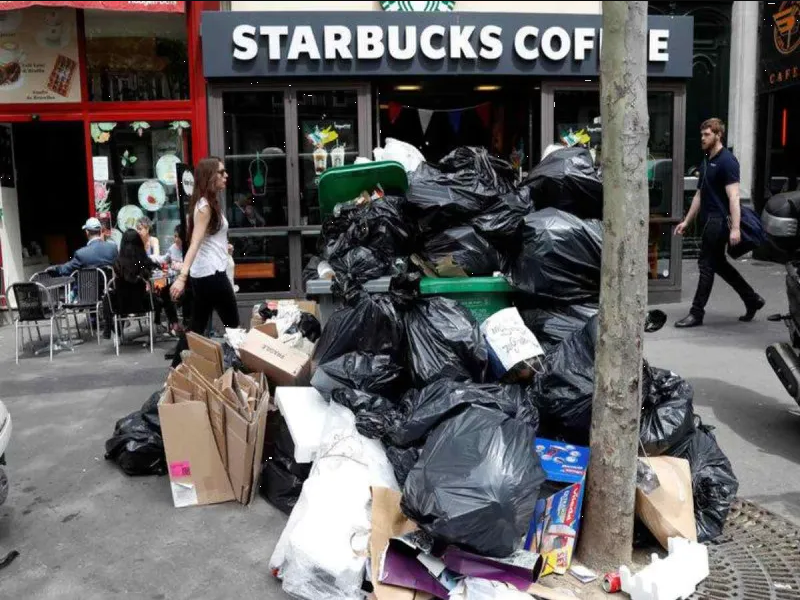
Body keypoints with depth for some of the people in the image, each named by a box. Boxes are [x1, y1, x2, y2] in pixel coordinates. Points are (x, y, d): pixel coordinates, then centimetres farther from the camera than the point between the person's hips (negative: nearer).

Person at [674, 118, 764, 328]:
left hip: (719, 220, -9)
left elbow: (733, 197, -19)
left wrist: (735, 228, -25)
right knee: (718, 264, 14)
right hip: (709, 220, 9)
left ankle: (697, 313, 2)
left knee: (707, 265, -5)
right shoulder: (706, 162, 17)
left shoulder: (727, 161, -11)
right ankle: (752, 300, 27)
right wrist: (687, 221, 19)